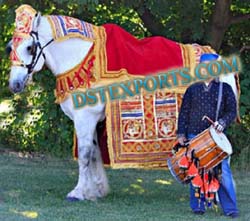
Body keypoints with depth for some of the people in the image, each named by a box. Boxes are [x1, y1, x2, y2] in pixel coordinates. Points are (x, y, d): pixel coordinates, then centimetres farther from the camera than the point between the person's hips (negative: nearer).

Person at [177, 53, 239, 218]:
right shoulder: (192, 89, 13)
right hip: (194, 137, 2)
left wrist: (222, 122, -16)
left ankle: (230, 209, -6)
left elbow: (232, 110, 3)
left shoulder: (224, 88, 8)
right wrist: (181, 134, 4)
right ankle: (198, 206, 11)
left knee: (223, 171, -9)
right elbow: (184, 112, 12)